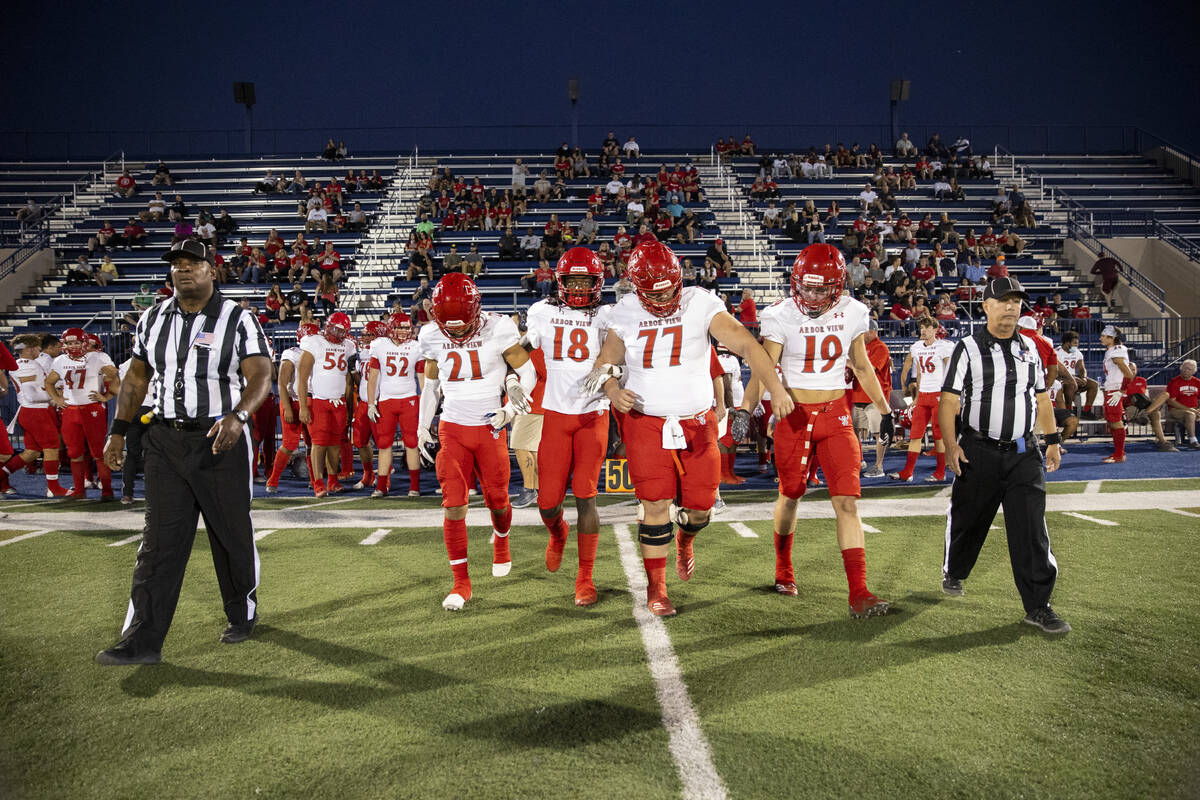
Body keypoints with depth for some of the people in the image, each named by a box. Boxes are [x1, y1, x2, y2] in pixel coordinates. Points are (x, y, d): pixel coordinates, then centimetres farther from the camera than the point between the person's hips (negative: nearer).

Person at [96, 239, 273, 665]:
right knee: (160, 541, 2)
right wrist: (118, 431, 13)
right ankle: (143, 640, 5)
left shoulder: (237, 320, -5)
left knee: (232, 535, 7)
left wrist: (237, 415, -31)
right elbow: (136, 378, 18)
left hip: (221, 441, -3)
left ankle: (243, 615, 27)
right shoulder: (153, 319, 11)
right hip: (166, 441, 4)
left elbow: (260, 374, -14)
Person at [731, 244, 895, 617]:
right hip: (795, 415, -2)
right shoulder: (781, 316, -9)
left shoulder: (852, 313, 1)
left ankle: (859, 594, -5)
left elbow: (863, 366, 13)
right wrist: (745, 409, -27)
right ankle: (783, 572, 38)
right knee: (790, 495, 14)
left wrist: (884, 410, 15)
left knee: (847, 501, -8)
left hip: (836, 415, 2)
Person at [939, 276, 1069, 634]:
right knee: (967, 518, 9)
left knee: (1031, 527, -3)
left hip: (1023, 453, 3)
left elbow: (1041, 397, 20)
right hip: (979, 451, -3)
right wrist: (950, 443, -16)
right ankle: (953, 574, 35)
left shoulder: (1029, 349, 12)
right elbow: (949, 399, -8)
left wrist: (1052, 439, 16)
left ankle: (1037, 605, 2)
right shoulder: (968, 348, -4)